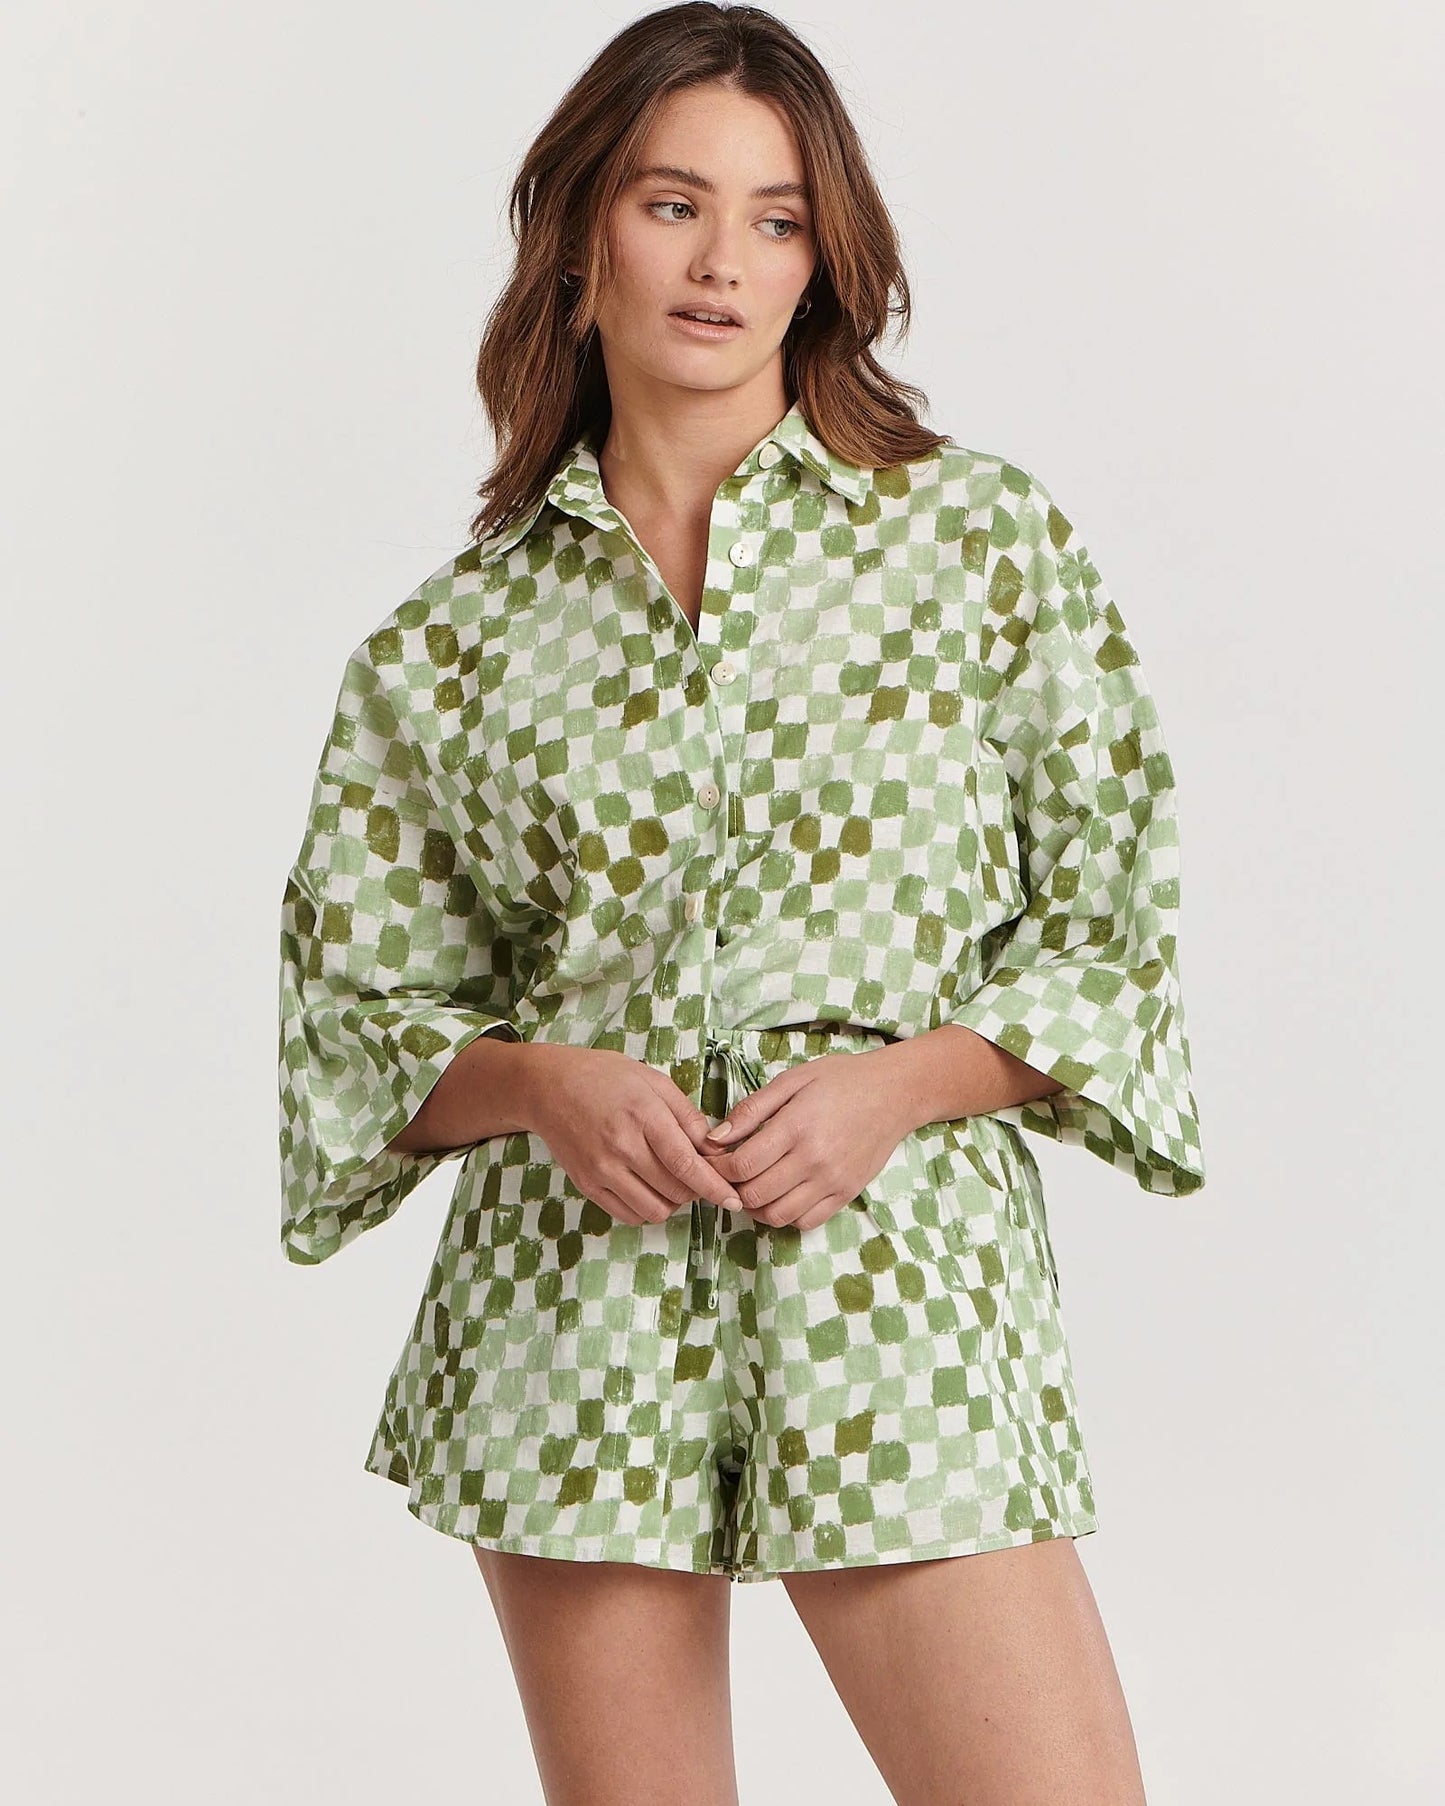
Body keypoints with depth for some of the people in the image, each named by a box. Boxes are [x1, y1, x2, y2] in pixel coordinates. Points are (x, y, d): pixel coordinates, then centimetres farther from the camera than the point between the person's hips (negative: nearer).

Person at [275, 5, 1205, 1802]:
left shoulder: (986, 535, 3)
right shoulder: (456, 635, 5)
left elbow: (1111, 928, 4)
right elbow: (361, 1012, 9)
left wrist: (899, 1082, -11)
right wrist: (543, 1081, -10)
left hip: (899, 1276, -1)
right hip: (575, 1308, 1)